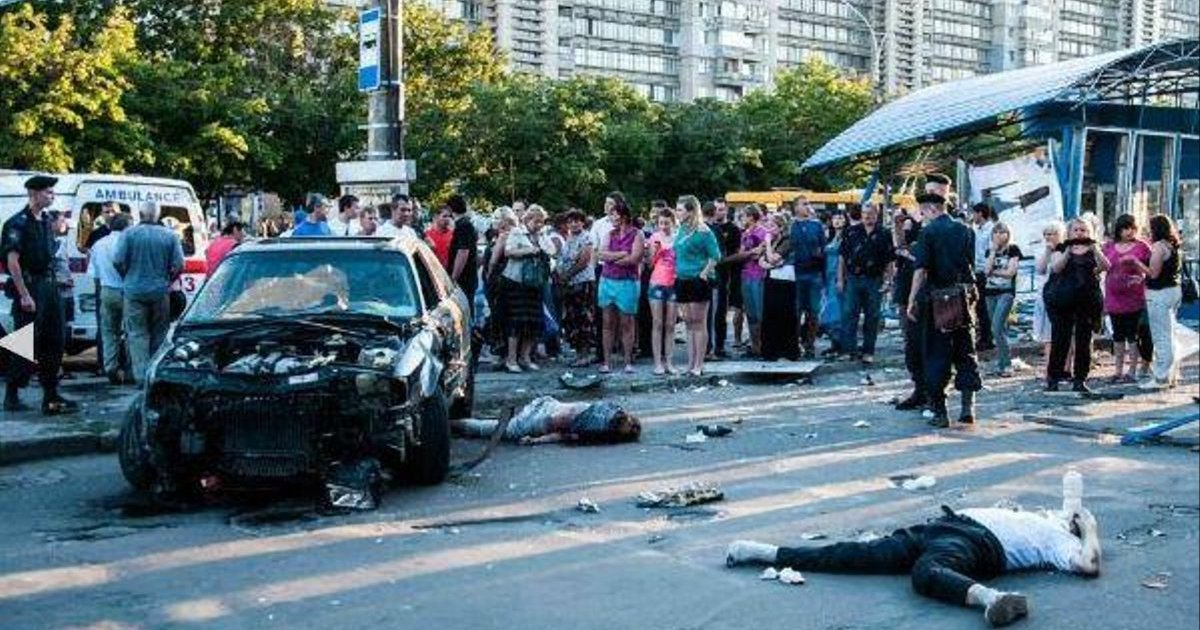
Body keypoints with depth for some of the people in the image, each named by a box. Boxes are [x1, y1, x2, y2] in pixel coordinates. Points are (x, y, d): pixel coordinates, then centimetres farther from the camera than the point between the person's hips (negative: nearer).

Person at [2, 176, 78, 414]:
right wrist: (24, 295, -20)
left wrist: (52, 284, 14)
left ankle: (51, 396, 12)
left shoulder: (46, 221, 14)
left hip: (48, 285, 8)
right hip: (29, 287, -8)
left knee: (54, 341, 7)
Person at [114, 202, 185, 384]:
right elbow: (178, 265, -4)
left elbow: (118, 261, -9)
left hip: (135, 290, -1)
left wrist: (127, 277, 9)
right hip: (160, 292, 2)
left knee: (137, 334, 2)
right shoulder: (170, 236, -1)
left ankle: (142, 375, -7)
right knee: (158, 334, 12)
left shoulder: (129, 233, -5)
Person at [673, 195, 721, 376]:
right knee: (688, 323, 9)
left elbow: (715, 256, -11)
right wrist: (677, 271, 13)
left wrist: (704, 273, -14)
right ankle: (691, 364, 14)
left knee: (699, 323, -2)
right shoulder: (681, 230, 11)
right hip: (683, 280, 7)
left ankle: (698, 365, 2)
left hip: (698, 281, -7)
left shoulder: (703, 232, -11)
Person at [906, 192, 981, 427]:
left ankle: (940, 412, 4)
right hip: (964, 297, 4)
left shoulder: (929, 231, -7)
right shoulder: (966, 231, 8)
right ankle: (968, 406, 5)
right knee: (965, 351, 11)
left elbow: (921, 270, -13)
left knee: (937, 355, 3)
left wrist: (912, 301, -10)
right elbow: (971, 265, 12)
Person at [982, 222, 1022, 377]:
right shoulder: (990, 251, 13)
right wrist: (994, 250, -3)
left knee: (997, 328, -17)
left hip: (1006, 292, -5)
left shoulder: (1013, 249, 0)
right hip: (990, 292, 5)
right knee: (1000, 329, 9)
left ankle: (1005, 365, -12)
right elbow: (986, 270, -3)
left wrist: (993, 271, -3)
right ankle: (1003, 363, 15)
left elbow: (1010, 272, -9)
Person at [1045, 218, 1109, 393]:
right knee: (1060, 340, -2)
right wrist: (1068, 252, -22)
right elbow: (1056, 268, -7)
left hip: (1088, 300, 1)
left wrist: (1094, 249, -20)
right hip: (1063, 300, -1)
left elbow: (1105, 266, -5)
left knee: (1084, 341, 1)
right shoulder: (1061, 248, 9)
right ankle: (1053, 378, 5)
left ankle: (1080, 380, 5)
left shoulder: (1093, 250, 11)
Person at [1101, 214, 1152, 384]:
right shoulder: (1109, 247, 10)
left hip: (1134, 298, -4)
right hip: (1114, 296, 4)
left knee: (1133, 335, 0)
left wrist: (1136, 262, -17)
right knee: (1118, 335, 9)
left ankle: (1132, 371, 6)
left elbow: (1150, 271, -2)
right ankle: (1118, 370, 16)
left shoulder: (1142, 246, -1)